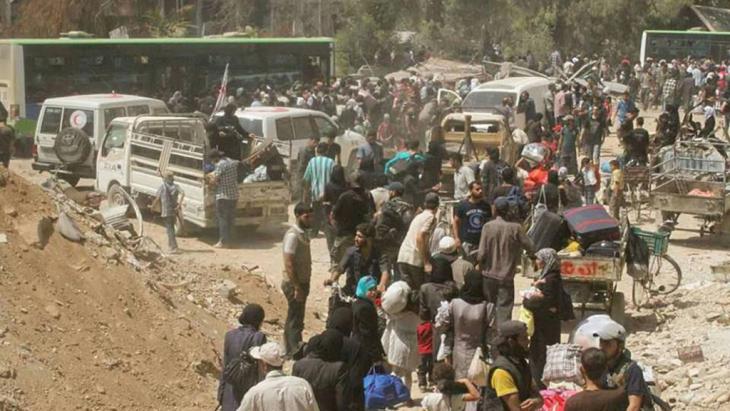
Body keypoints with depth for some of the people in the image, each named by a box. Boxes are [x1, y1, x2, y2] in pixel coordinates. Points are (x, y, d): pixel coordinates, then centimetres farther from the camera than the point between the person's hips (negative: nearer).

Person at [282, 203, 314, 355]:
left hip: (302, 282, 9)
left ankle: (291, 351, 26)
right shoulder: (293, 235, -19)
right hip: (294, 284, -9)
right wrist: (297, 288, -23)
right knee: (295, 321, -4)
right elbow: (288, 264, -22)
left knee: (294, 320, 17)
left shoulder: (303, 233, 10)